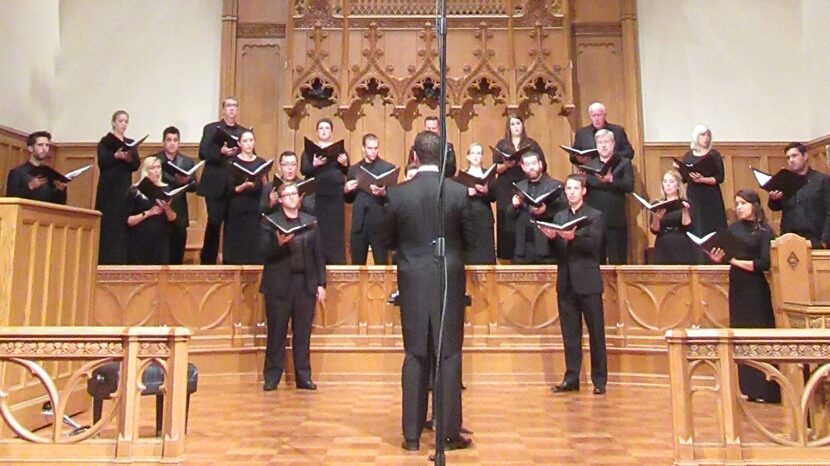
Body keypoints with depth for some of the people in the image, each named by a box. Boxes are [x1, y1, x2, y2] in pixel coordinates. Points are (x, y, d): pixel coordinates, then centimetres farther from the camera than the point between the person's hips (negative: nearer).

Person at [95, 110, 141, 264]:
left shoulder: (131, 143, 14)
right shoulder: (105, 142, 2)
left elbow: (136, 165, 3)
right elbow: (102, 162, -11)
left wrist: (129, 159, -18)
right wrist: (116, 156, -27)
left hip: (125, 186, 4)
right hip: (109, 186, -4)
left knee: (124, 220, -1)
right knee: (109, 221, -7)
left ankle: (122, 258, 2)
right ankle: (108, 259, -6)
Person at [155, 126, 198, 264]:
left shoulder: (188, 162, 9)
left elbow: (194, 187, 3)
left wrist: (185, 182, -19)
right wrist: (174, 181, -18)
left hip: (179, 214, 2)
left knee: (177, 257, 5)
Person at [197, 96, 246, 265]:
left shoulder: (244, 132, 13)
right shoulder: (211, 128, 6)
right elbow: (202, 153, -4)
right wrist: (221, 151, -19)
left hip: (237, 185, 3)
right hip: (216, 184, -3)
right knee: (214, 222, -4)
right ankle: (207, 260, 8)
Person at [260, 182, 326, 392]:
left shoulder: (310, 221, 11)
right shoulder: (271, 221, 4)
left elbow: (318, 254, 10)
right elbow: (264, 252, -3)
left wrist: (321, 283, 5)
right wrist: (278, 243, -22)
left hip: (306, 284, 2)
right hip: (279, 285, -2)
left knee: (303, 333, 5)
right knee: (276, 333, 3)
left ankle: (303, 377, 14)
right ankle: (271, 378, 13)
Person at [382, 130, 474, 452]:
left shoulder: (397, 194, -5)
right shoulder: (458, 192, -8)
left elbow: (388, 240, 3)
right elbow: (469, 239, 0)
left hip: (412, 282, 1)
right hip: (449, 282, -1)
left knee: (414, 356, 9)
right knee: (449, 356, 7)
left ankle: (412, 434, 16)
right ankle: (451, 432, 14)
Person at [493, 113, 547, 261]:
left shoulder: (532, 144, 10)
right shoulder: (501, 144, 10)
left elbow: (543, 165, 4)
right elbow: (496, 168, 3)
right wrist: (506, 165, -16)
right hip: (506, 190, 0)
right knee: (508, 222, -4)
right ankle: (509, 256, 2)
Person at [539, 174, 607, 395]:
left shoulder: (595, 215, 3)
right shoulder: (559, 216, 15)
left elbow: (593, 245, -12)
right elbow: (557, 249, 8)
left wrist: (573, 238, -28)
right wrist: (552, 237, -12)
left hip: (588, 282, -4)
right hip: (566, 282, 4)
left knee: (596, 332, 2)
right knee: (570, 333, 8)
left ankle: (599, 380, 10)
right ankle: (571, 378, 14)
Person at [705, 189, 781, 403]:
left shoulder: (765, 231, -6)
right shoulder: (734, 228, 8)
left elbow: (764, 264, -15)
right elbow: (726, 255, 6)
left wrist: (736, 261, -21)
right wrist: (717, 258, -14)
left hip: (756, 290, -5)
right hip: (736, 288, 6)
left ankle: (765, 390, 8)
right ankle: (750, 387, 22)